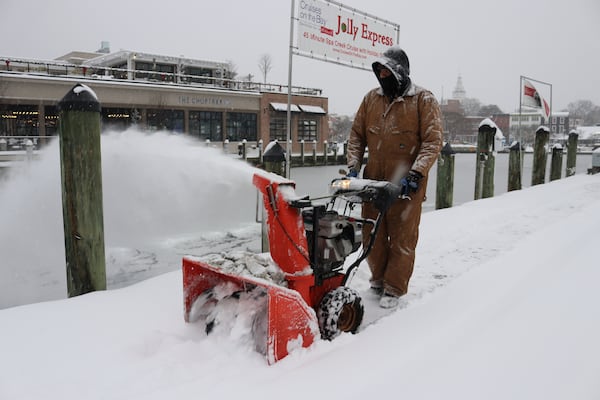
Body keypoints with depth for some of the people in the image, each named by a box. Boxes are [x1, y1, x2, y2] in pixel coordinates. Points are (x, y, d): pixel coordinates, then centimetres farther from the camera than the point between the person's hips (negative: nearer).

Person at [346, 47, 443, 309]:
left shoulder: (424, 100, -3)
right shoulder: (371, 98, 10)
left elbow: (432, 141, -10)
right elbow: (357, 135, 12)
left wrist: (415, 173, -21)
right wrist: (353, 166, -1)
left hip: (407, 185, -4)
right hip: (374, 181, 5)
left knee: (402, 239, 4)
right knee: (372, 236, 13)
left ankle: (394, 289, 18)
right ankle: (378, 279, 34)